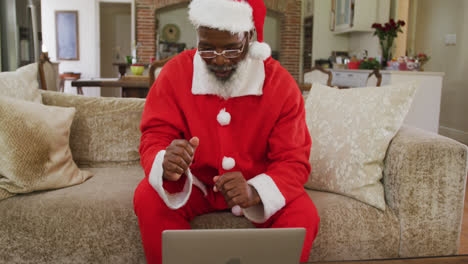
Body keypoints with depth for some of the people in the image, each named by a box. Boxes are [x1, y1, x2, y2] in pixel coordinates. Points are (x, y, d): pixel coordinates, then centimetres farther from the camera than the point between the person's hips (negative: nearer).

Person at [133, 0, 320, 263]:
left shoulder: (281, 83, -16)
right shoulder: (176, 72, -14)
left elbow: (294, 161, -16)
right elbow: (155, 138, -13)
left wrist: (254, 191, -37)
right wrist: (166, 165, -39)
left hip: (259, 184, 0)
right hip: (194, 182, 1)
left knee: (304, 216, -25)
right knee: (149, 198, -26)